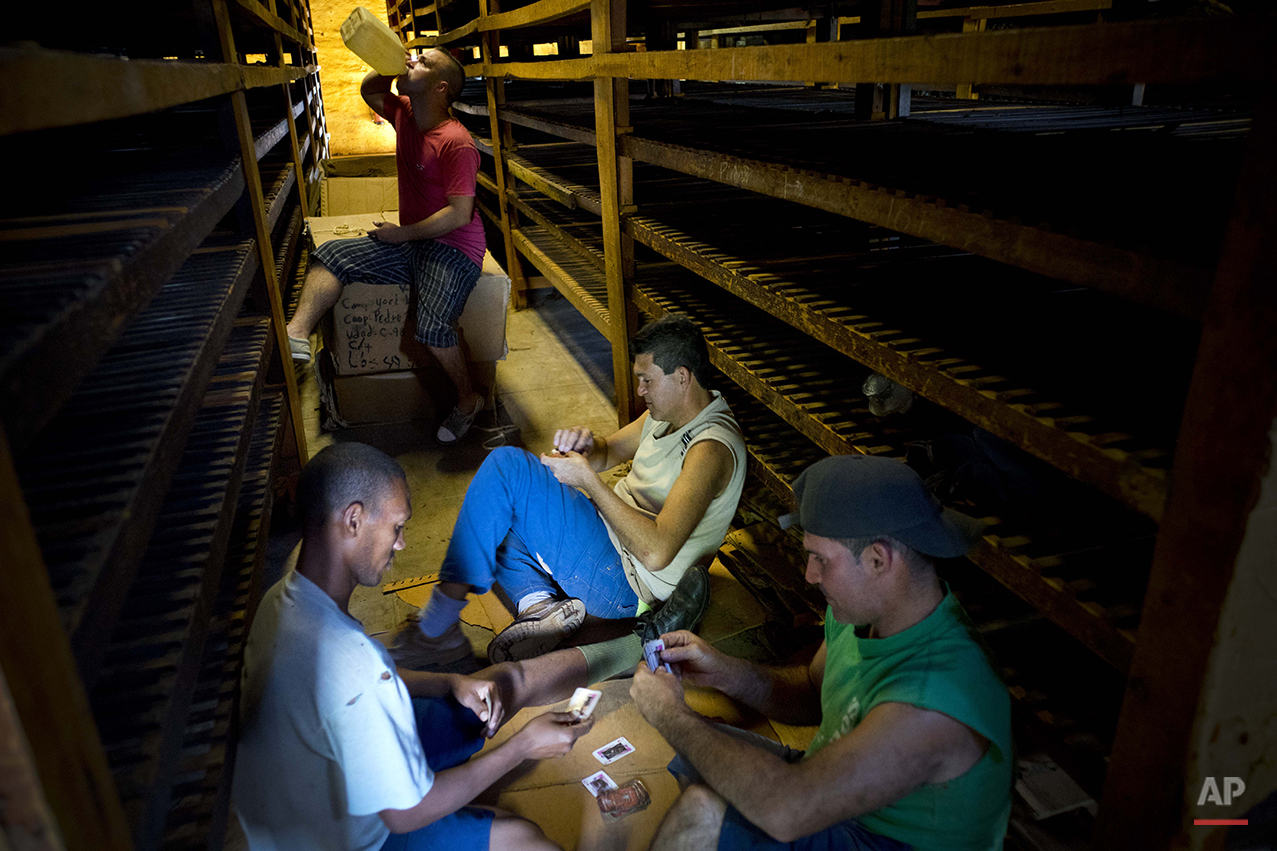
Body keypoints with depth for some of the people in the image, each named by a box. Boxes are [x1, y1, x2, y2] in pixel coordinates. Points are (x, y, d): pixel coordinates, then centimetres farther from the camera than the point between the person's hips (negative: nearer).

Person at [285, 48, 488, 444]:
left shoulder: (456, 143, -17)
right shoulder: (405, 114, 7)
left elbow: (460, 214, -21)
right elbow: (369, 90, 26)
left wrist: (403, 233, -14)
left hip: (454, 249, -8)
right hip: (409, 243, 9)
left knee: (431, 325, -29)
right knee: (330, 255, -5)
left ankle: (468, 399, -5)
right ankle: (297, 333, -22)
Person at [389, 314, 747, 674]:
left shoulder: (711, 449, -23)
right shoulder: (669, 411, 7)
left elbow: (656, 553, -33)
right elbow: (609, 451, 19)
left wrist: (587, 479, -26)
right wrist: (586, 445, -7)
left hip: (624, 585, -10)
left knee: (508, 466, -20)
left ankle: (436, 627, -15)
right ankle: (540, 601, -7)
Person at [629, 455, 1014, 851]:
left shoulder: (933, 704, -38)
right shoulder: (859, 609, -10)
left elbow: (784, 811, -41)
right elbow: (812, 693, 10)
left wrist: (671, 714, -28)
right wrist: (727, 673, -9)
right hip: (833, 792, 8)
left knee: (705, 811, -27)